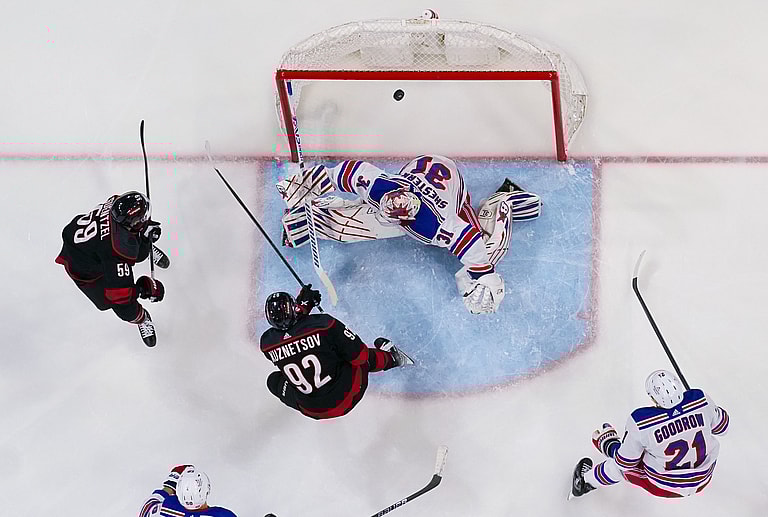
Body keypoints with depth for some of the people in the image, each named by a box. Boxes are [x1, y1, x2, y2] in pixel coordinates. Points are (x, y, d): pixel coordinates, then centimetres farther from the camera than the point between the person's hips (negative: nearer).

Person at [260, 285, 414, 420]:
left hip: (312, 411, 1)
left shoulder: (267, 342, -14)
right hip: (347, 399, -1)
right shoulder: (323, 324, -23)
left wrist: (302, 305, 11)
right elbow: (360, 355, -13)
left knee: (274, 380, 24)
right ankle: (390, 357, 52)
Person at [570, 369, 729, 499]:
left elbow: (624, 462, -15)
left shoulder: (640, 423, -31)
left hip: (664, 487, -3)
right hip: (703, 479, 3)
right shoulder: (701, 400, -24)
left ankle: (586, 480, 46)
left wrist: (604, 442, 4)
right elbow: (721, 426, -2)